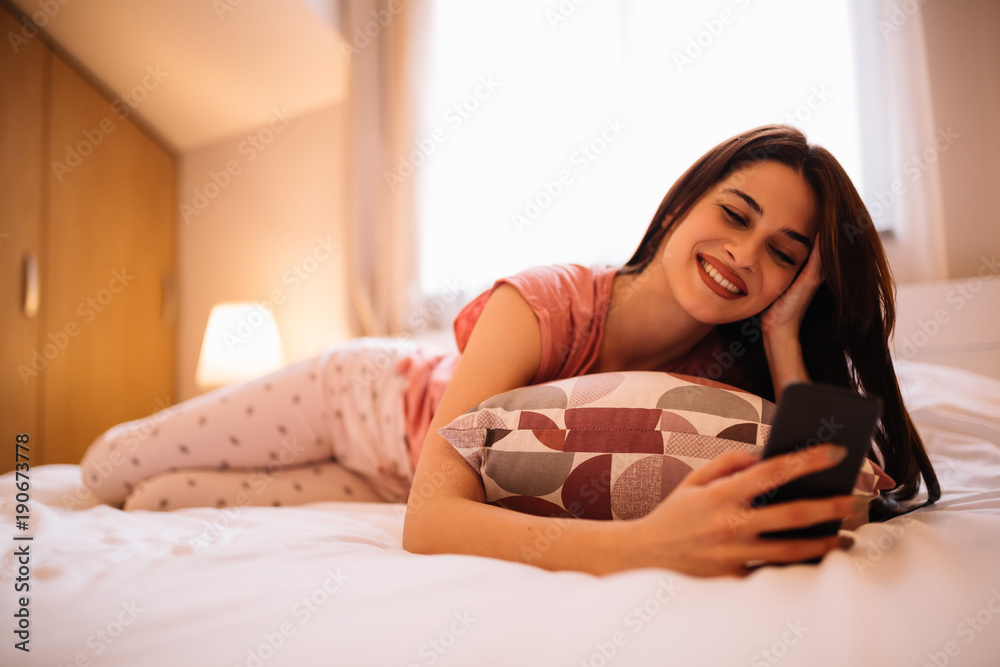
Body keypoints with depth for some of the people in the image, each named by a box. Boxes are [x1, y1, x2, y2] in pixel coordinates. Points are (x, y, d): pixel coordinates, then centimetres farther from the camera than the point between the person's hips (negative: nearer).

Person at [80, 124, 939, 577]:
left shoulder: (730, 378, -22)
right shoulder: (542, 305, -37)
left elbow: (833, 511, -33)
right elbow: (430, 519, -45)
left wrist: (786, 337, -36)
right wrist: (642, 544, -60)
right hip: (369, 391, -2)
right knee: (108, 470, 8)